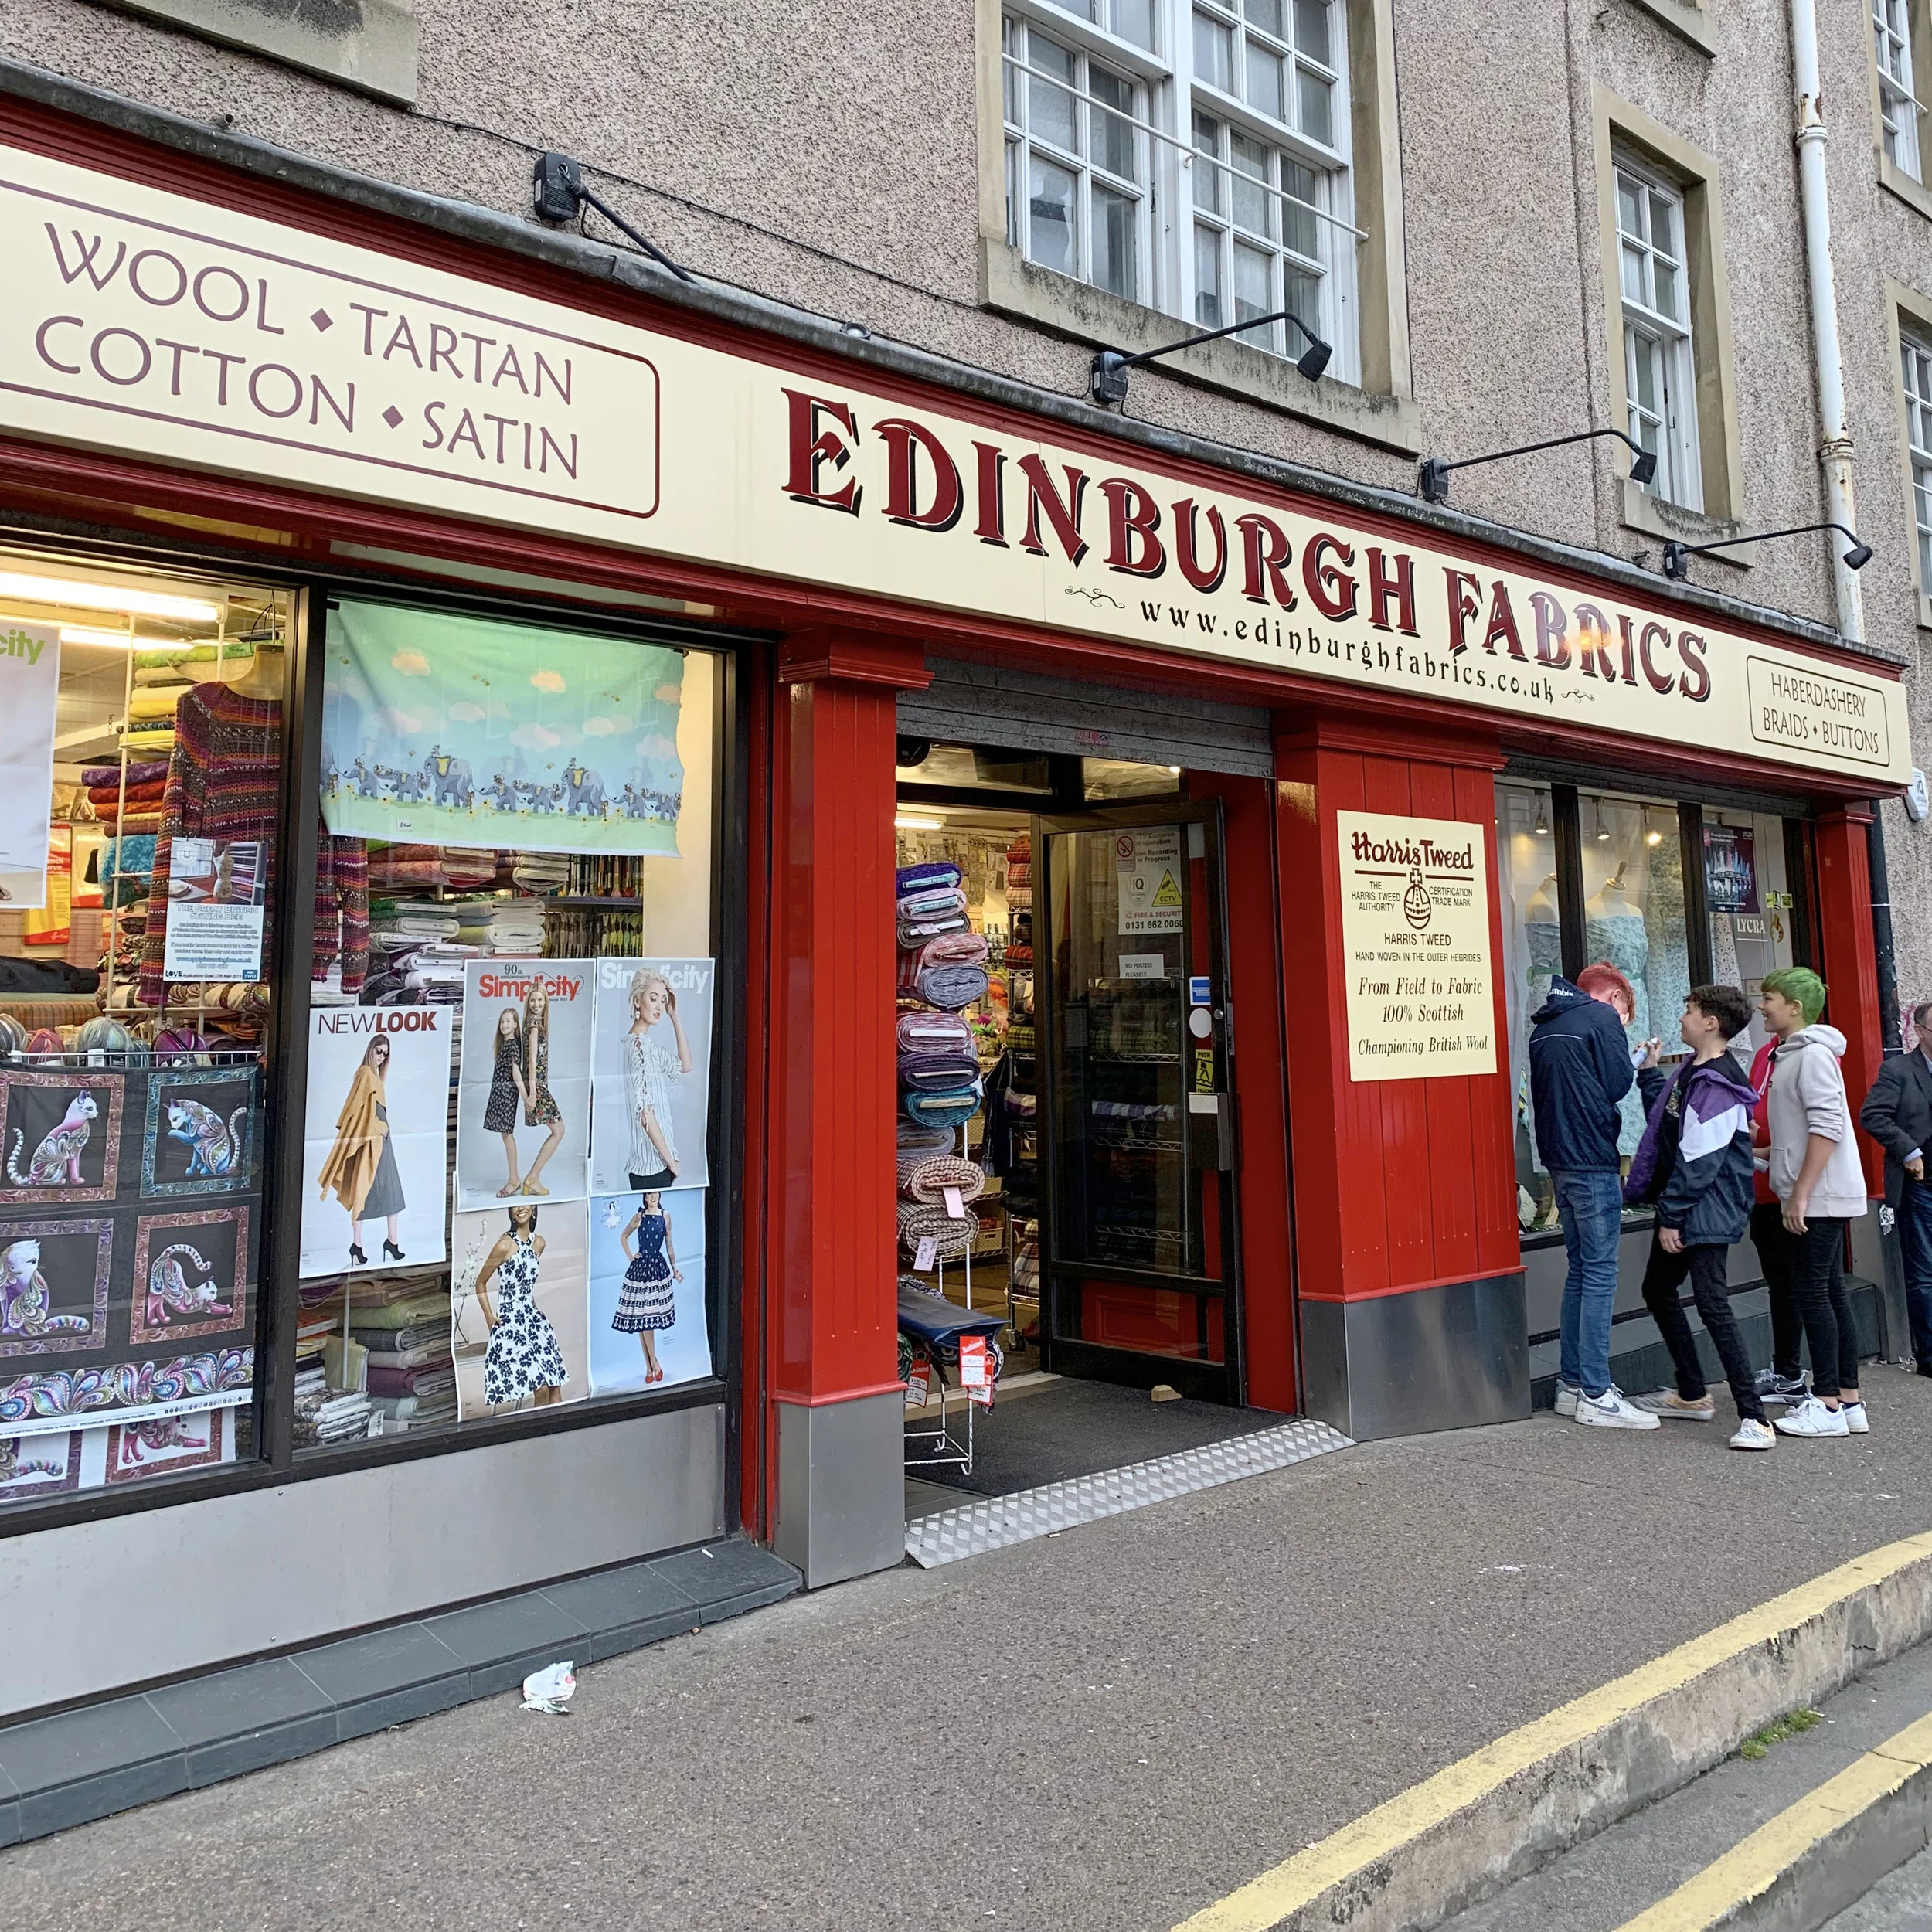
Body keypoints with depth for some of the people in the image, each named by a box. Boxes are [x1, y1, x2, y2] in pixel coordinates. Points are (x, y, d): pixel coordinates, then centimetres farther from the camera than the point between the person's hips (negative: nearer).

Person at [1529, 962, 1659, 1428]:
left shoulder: (1544, 1028, 17)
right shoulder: (1602, 1016, -6)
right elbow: (1618, 1084, -8)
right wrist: (1623, 1044, 7)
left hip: (1558, 1159, 8)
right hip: (1592, 1161, -8)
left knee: (1580, 1268, 15)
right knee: (1600, 1273, -5)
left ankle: (1571, 1384, 18)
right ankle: (1596, 1395, -4)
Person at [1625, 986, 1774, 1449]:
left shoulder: (1716, 1083, -19)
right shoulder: (1690, 1072, 12)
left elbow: (1700, 1160, -22)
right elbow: (1665, 1124, 22)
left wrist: (1672, 1217, -19)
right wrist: (1650, 1073, 19)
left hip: (1707, 1213, -11)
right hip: (1680, 1210, 11)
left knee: (1711, 1303, -14)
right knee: (1658, 1292, 18)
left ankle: (1754, 1418, -9)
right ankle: (1692, 1395, 30)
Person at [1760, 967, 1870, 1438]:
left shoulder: (1813, 1052, -14)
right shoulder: (1790, 1054, 16)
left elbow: (1827, 1126, -22)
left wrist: (1800, 1193, -22)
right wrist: (1794, 1191, 20)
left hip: (1820, 1196, -10)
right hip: (1815, 1198, 10)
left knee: (1812, 1292, -6)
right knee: (1830, 1293, 11)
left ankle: (1828, 1406, -1)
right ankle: (1849, 1402, 17)